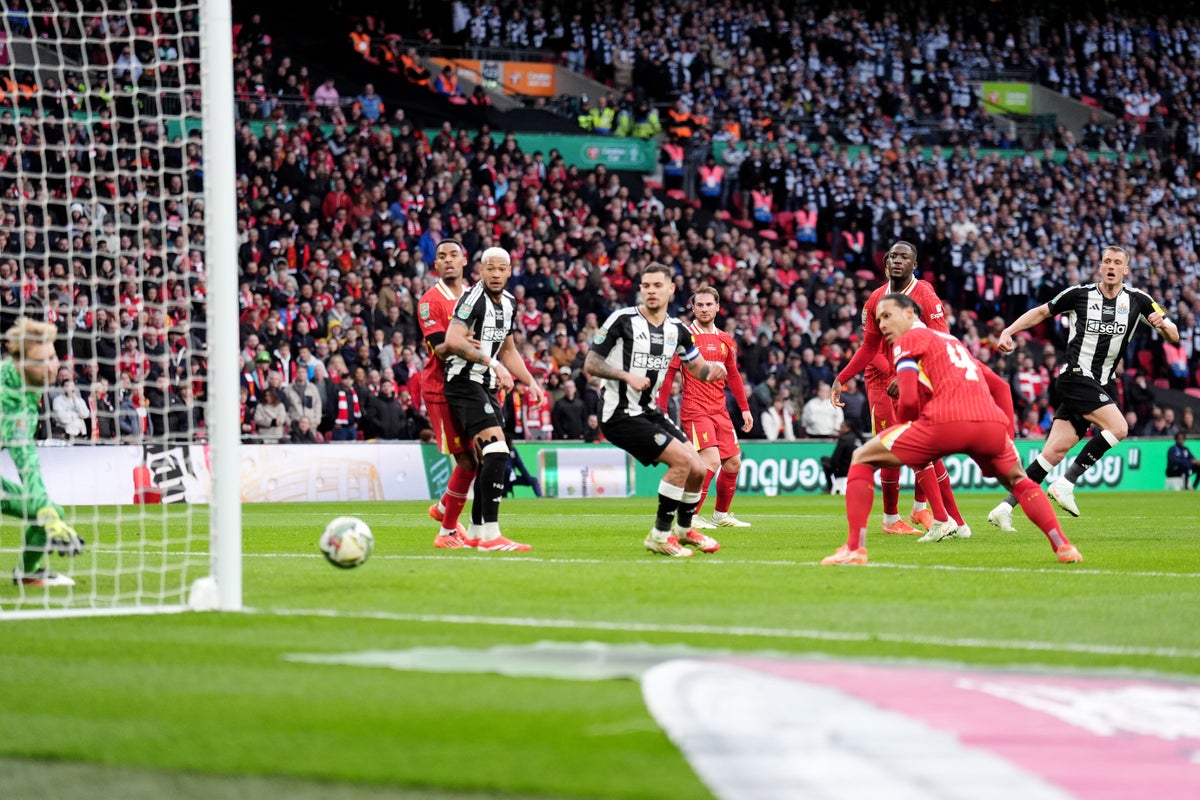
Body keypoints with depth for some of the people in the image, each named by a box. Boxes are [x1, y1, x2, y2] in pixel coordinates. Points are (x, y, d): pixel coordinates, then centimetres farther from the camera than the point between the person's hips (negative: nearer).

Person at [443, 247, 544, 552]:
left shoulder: (508, 303, 14)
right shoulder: (473, 298, -14)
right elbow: (453, 341, -25)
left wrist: (530, 382, 16)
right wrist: (492, 363, -26)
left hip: (486, 387, 10)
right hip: (465, 382, -10)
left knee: (491, 460, 12)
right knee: (497, 452, -21)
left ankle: (475, 532, 23)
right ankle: (490, 535, -23)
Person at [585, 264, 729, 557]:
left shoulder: (677, 330, 6)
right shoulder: (622, 320, -12)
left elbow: (699, 369, 17)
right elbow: (590, 364, -10)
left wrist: (713, 368, -7)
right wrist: (627, 376, -25)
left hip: (649, 411, 7)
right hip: (620, 414, -7)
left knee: (697, 469, 2)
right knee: (681, 459, -20)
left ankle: (684, 528, 30)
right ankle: (660, 535, -9)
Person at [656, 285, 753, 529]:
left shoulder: (725, 340, 12)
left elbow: (733, 376, 22)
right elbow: (668, 374, -5)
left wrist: (745, 408, 19)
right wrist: (661, 411, -10)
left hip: (720, 411, 7)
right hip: (694, 410, -7)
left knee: (733, 462, 7)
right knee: (711, 460, -20)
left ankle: (721, 514, 23)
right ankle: (690, 517, -14)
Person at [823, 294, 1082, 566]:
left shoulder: (908, 340, 13)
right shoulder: (954, 341, 35)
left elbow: (909, 399, -1)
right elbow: (1000, 386, 37)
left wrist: (907, 438, 16)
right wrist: (1008, 435, 34)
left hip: (945, 421, -6)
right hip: (992, 421, 6)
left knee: (863, 459, 11)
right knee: (1018, 481, 34)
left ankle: (855, 548, -2)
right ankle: (1063, 545, 15)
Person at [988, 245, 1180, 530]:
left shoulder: (1137, 300, 5)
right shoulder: (1079, 293, -2)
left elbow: (1174, 337, 6)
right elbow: (1042, 312, 13)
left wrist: (1162, 324, -16)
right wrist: (1008, 331, 3)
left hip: (1102, 385, 4)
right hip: (1076, 377, -4)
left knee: (1056, 450, -2)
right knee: (1118, 428, -23)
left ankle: (1006, 507, 1)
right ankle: (1065, 484, -15)